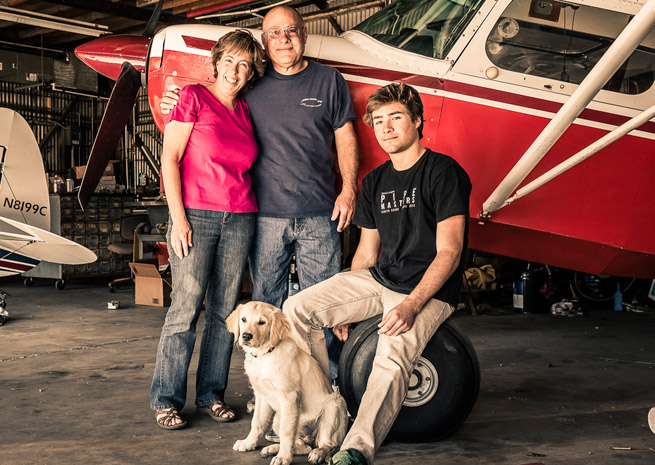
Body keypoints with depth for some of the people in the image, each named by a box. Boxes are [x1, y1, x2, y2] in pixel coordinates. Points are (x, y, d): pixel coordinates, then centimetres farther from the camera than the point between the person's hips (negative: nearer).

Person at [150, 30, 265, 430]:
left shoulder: (244, 110, 15)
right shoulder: (193, 97, 1)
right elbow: (170, 159, -3)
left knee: (226, 310, 6)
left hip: (240, 218, 5)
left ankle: (212, 394, 16)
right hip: (196, 214, -5)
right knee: (186, 307, -6)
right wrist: (178, 217, -11)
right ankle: (166, 400, 4)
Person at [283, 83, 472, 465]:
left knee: (392, 359, -33)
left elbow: (449, 252, -15)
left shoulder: (444, 172, -9)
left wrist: (411, 304, -25)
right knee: (298, 309, -5)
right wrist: (344, 306, 9)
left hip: (430, 291, -7)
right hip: (379, 279, 7)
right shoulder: (375, 182, 13)